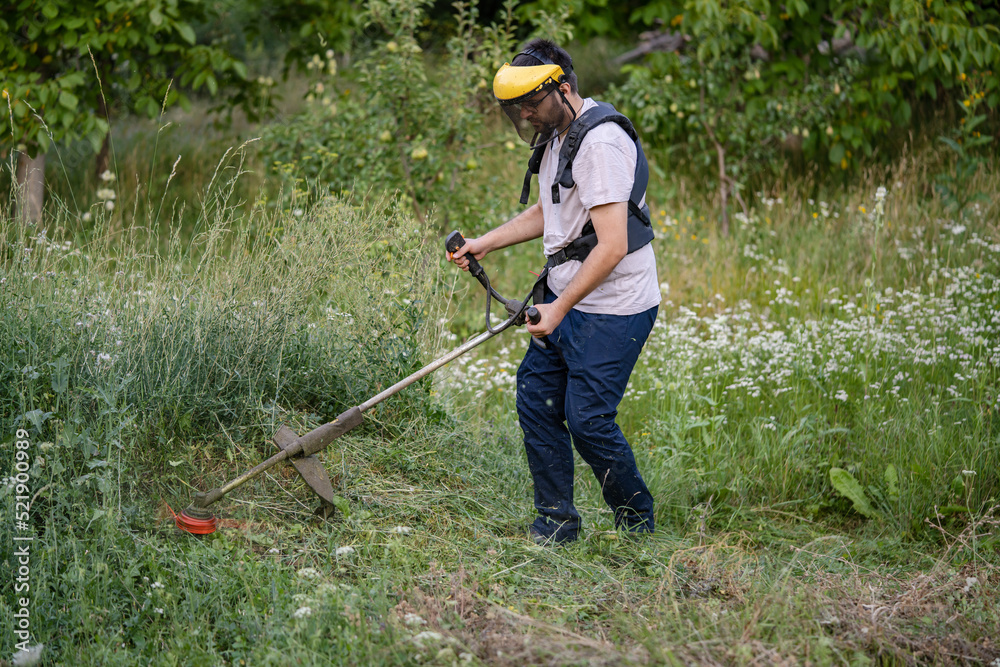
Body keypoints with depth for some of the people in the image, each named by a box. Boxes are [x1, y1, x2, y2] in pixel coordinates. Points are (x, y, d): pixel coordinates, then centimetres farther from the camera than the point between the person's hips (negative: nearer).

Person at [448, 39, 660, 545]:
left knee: (588, 419, -8)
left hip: (612, 309, -10)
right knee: (536, 401, 8)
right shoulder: (556, 134, 11)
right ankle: (556, 523, 19)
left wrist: (559, 309, -23)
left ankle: (637, 523, 13)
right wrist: (485, 243, 16)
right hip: (565, 299, 10)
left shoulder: (601, 143, -22)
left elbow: (612, 246, -26)